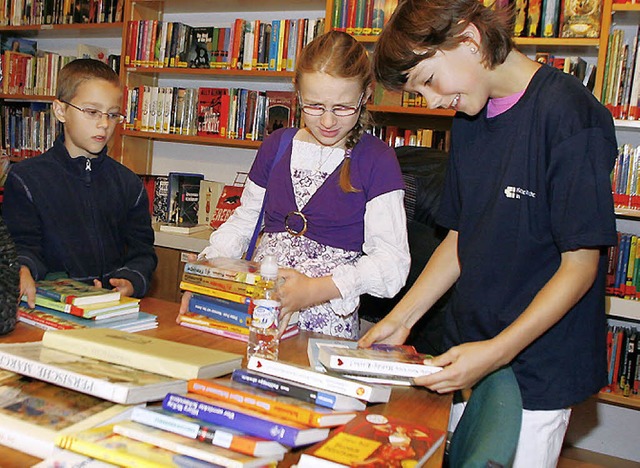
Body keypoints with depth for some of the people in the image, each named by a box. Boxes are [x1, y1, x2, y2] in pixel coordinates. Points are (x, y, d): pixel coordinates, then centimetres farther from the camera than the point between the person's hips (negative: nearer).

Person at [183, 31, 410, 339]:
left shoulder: (376, 160, -3)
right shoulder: (276, 145, 12)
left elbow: (391, 261, -10)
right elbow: (242, 224, 20)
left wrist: (317, 290, -24)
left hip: (327, 317, -4)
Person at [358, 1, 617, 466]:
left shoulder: (569, 113, -17)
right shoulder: (469, 118, 7)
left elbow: (580, 265, -16)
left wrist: (498, 351, -21)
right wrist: (400, 319, 4)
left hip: (537, 368, -6)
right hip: (468, 353, 6)